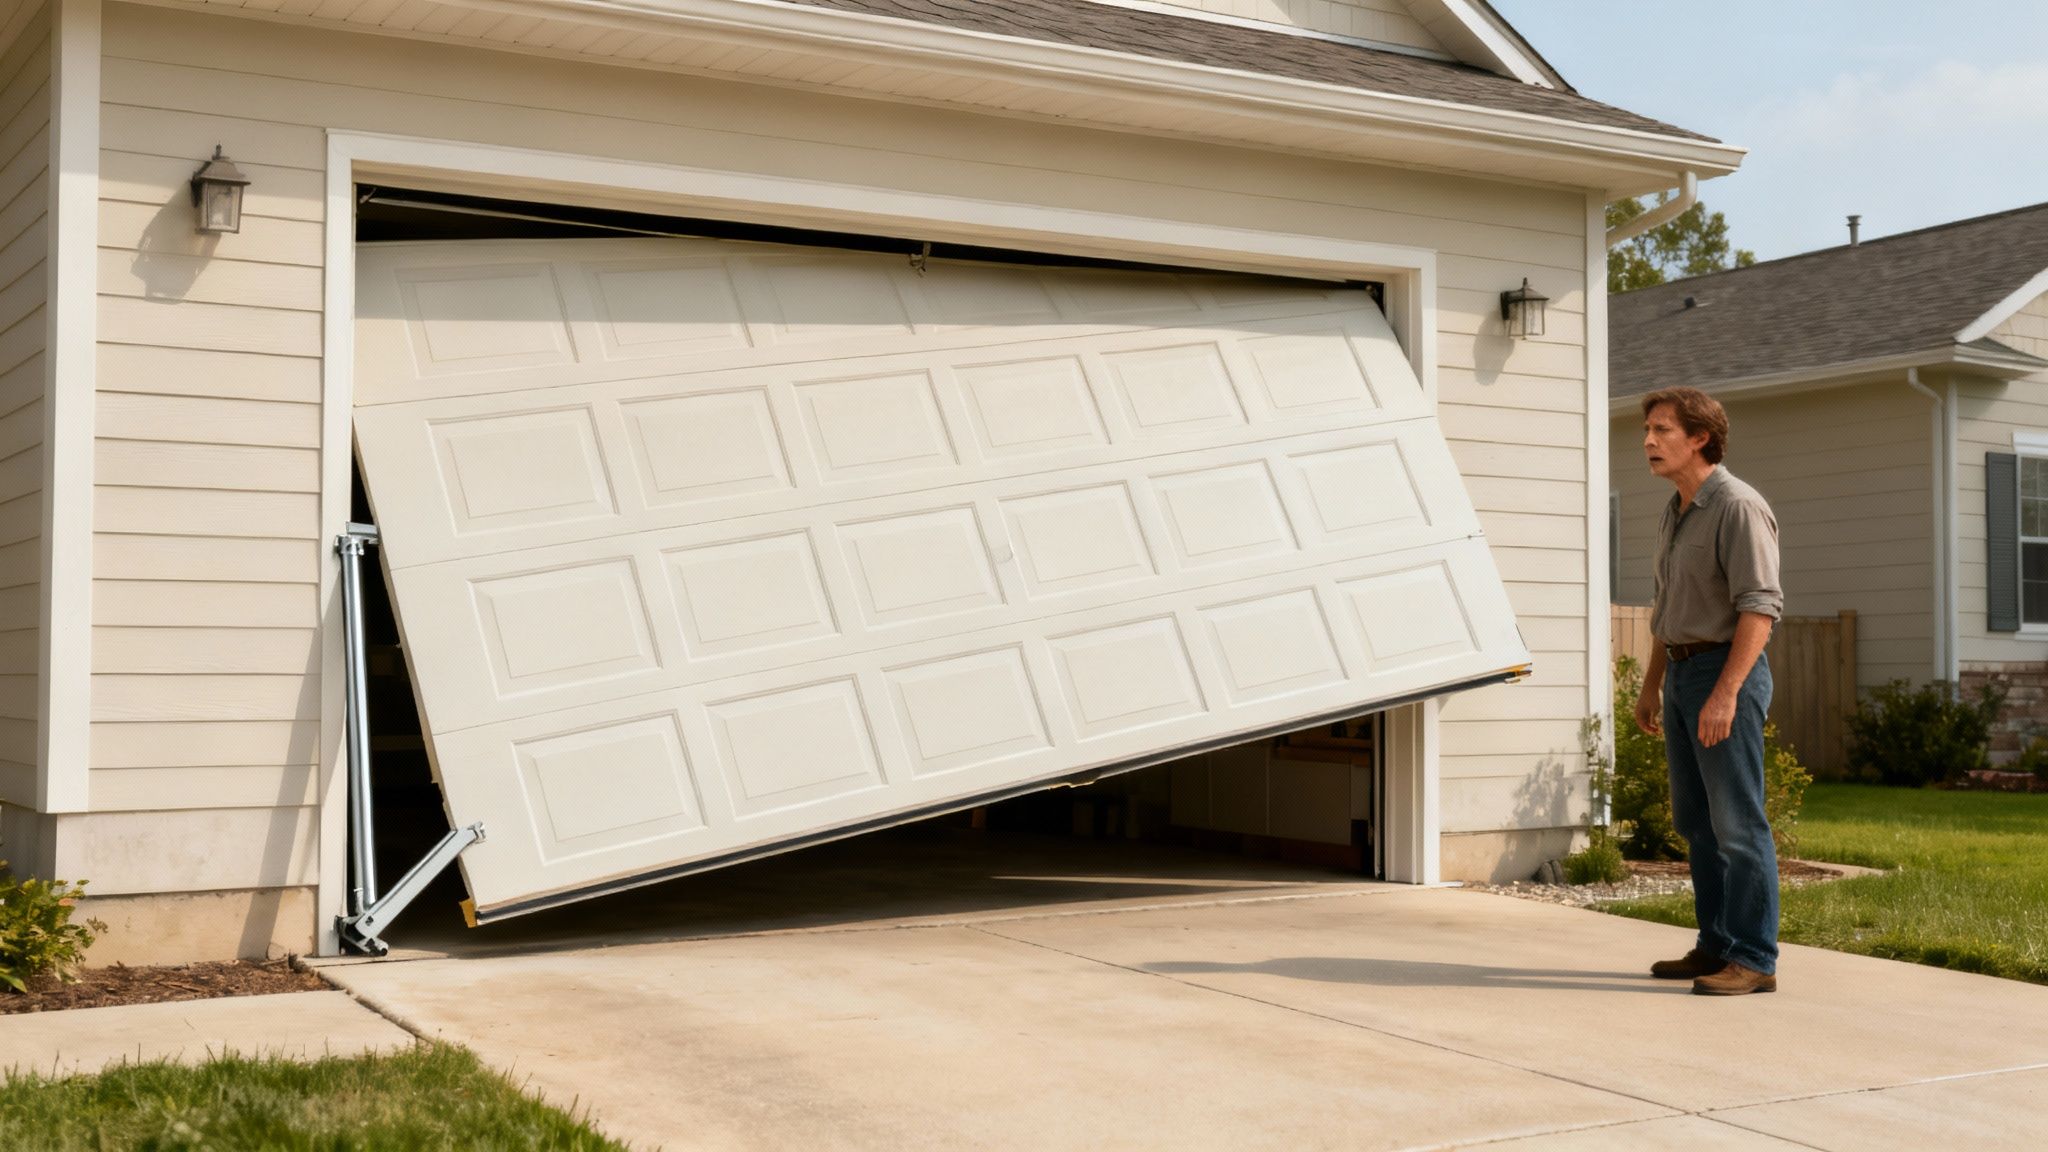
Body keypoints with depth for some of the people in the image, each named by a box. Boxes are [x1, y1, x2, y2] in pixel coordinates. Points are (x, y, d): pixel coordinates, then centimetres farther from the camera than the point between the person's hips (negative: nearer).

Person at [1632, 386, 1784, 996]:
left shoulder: (1738, 507, -12)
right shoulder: (1674, 514, 16)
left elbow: (1760, 605, -20)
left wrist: (1725, 693, -26)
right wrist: (1650, 687, 23)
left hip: (1726, 672, -9)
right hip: (1682, 673, 9)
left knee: (1737, 824, -7)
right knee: (1697, 823, 13)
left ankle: (1754, 960, -3)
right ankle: (1716, 946, 21)